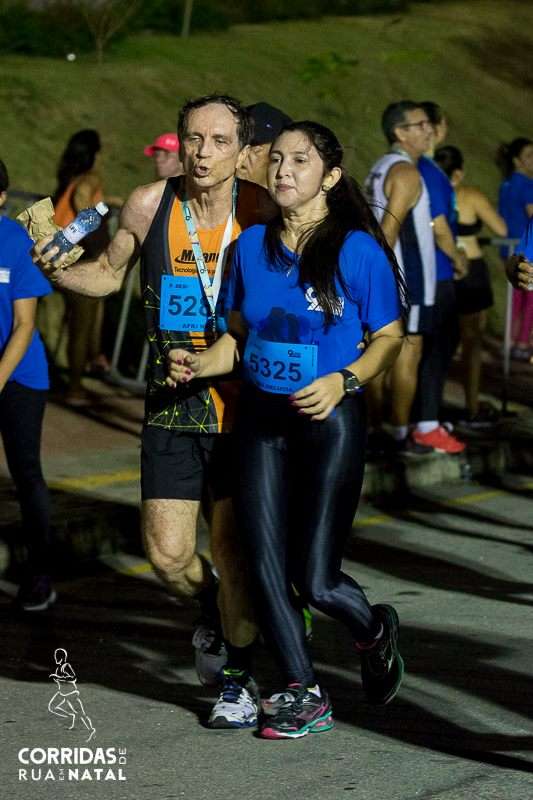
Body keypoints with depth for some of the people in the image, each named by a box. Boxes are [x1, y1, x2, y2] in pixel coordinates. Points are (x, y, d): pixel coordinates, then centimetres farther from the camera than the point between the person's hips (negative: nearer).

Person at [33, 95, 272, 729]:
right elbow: (109, 275, 12)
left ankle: (238, 677, 22)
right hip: (171, 408, 2)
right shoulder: (148, 206, -6)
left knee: (232, 547, 1)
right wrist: (56, 270, -6)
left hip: (242, 403, -2)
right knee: (168, 555, -1)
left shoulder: (263, 214, -10)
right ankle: (213, 614, 34)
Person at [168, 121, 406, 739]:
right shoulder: (250, 246, 5)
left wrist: (343, 382, -21)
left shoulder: (357, 249, -9)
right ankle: (304, 695, 18)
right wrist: (198, 364, -5)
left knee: (315, 580, -5)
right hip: (260, 419, 5)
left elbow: (389, 338, -4)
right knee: (264, 570, 2)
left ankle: (375, 631, 30)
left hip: (330, 421, -5)